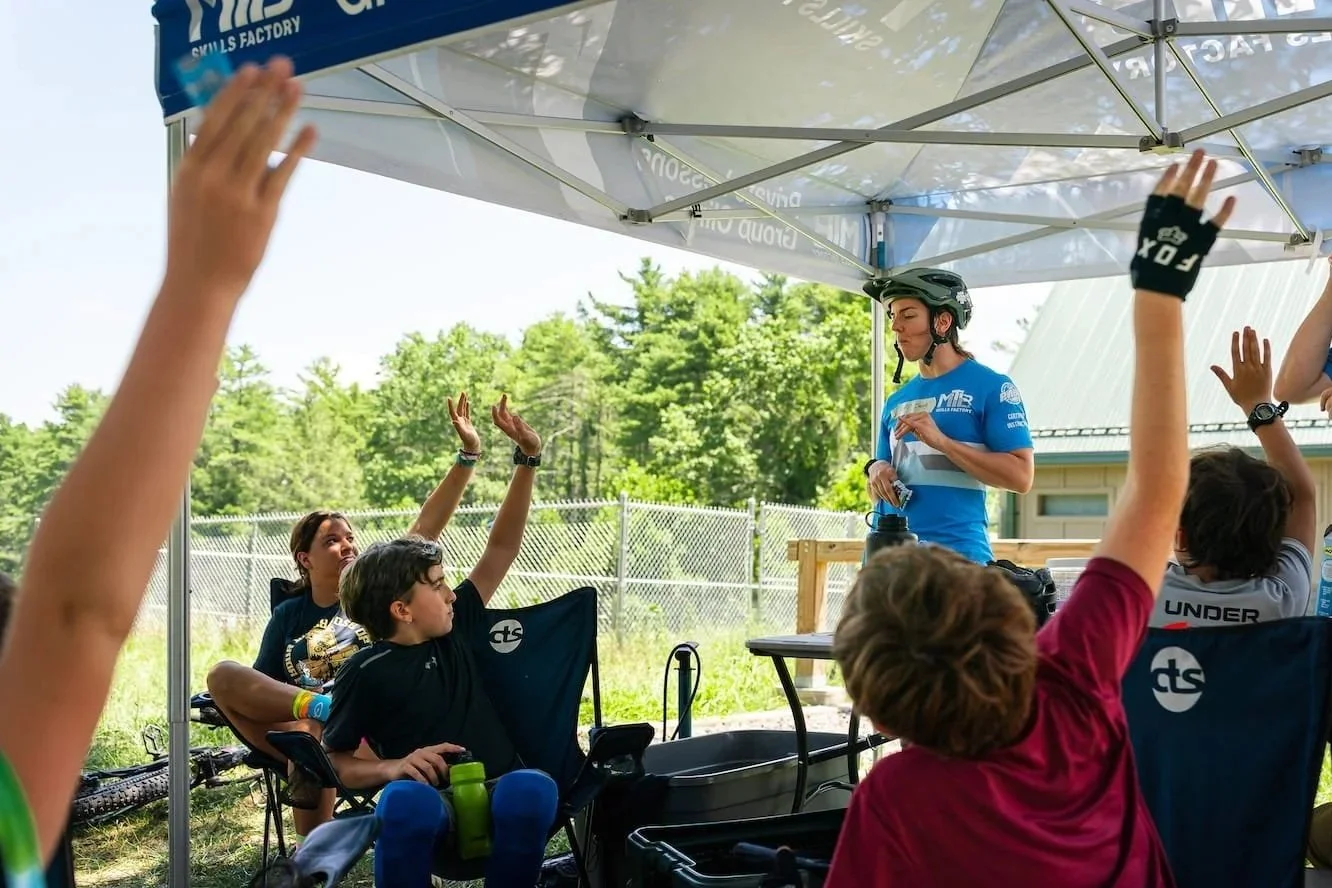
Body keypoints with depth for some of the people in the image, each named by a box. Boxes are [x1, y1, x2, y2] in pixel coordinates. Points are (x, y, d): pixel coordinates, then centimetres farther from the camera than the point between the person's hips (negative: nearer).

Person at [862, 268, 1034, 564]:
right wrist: (876, 471, 1)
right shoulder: (896, 402, 18)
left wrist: (941, 441, -15)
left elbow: (1021, 476, -9)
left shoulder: (990, 387, 0)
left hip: (956, 554, -6)